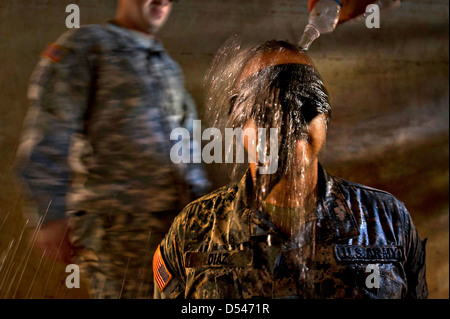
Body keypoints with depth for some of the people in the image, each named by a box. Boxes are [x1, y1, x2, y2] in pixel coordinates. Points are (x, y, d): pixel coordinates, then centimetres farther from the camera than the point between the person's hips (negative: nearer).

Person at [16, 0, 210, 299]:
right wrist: (51, 216, -13)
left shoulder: (168, 66, 24)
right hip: (117, 222, -6)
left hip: (178, 221, 7)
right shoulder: (84, 45, 2)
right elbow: (46, 142, -6)